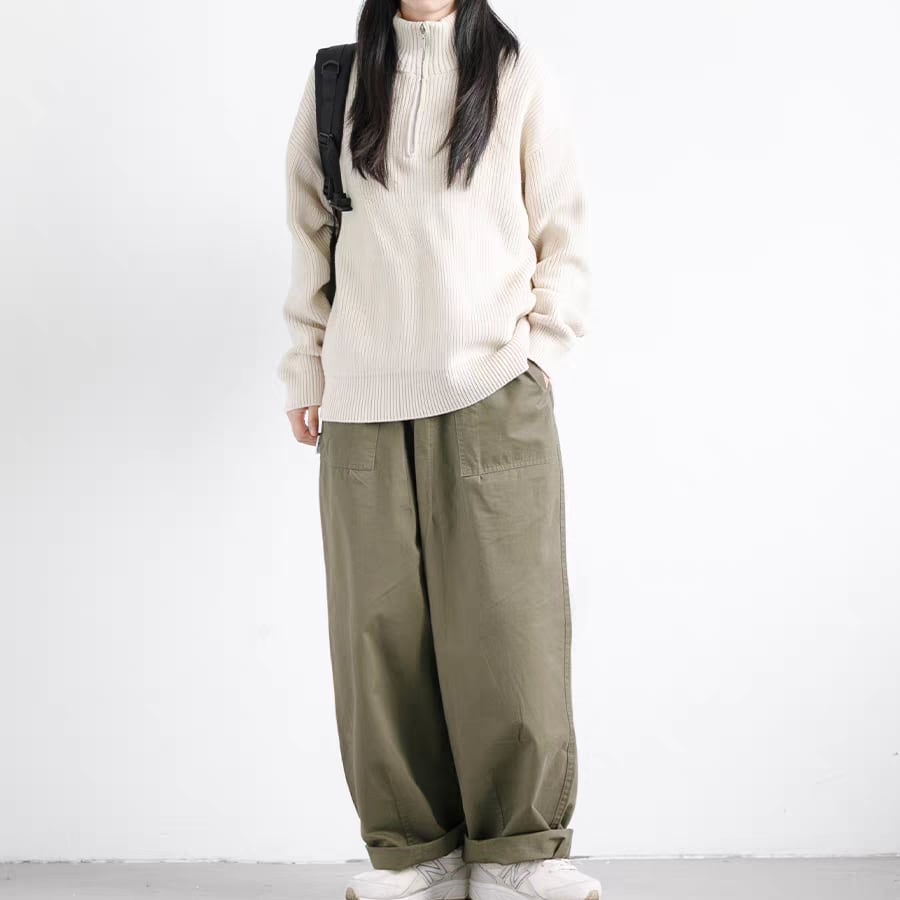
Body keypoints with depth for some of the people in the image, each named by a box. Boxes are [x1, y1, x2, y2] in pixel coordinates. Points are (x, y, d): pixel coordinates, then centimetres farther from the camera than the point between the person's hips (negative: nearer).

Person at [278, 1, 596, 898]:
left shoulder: (518, 75, 9)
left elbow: (562, 232, 8)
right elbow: (311, 238, 15)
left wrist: (536, 348, -1)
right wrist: (306, 371, 12)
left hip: (493, 392, -2)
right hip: (364, 397, 2)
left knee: (506, 619, -6)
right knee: (383, 623, -1)